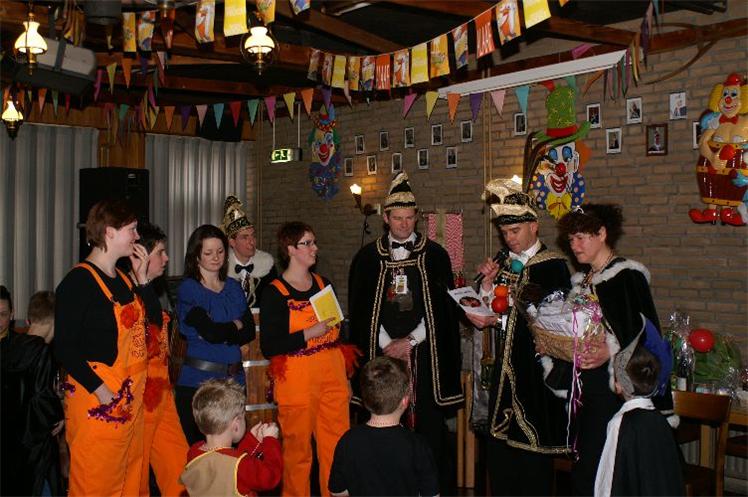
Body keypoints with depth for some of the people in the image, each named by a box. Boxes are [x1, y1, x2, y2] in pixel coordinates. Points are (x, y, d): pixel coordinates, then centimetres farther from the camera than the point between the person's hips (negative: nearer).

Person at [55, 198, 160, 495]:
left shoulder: (123, 278, 13)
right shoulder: (78, 281, -11)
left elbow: (154, 318, 13)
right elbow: (64, 347, -15)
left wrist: (141, 277, 5)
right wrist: (100, 390, -21)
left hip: (132, 398, 8)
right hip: (98, 399, -8)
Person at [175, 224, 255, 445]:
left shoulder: (233, 287, 13)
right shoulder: (188, 289, -4)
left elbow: (250, 332, 3)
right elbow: (210, 331, -16)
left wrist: (221, 333, -12)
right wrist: (236, 324, 1)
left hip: (234, 378, 5)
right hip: (198, 381, -5)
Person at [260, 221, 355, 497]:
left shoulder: (323, 283, 12)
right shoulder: (275, 293, -6)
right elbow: (268, 347, -11)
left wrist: (345, 376, 19)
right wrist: (309, 334, -19)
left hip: (332, 377, 5)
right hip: (298, 379, -5)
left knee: (337, 447, 5)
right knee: (298, 449, 2)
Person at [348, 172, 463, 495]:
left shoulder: (435, 255, 5)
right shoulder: (367, 257, 7)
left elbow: (443, 306, 1)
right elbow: (361, 309, 5)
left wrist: (410, 341, -6)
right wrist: (387, 345, -5)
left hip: (425, 353, 0)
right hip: (382, 354, 1)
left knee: (429, 426, -1)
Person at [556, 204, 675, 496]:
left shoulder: (628, 276, -8)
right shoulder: (581, 280, 16)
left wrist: (610, 352, -25)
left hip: (616, 387, -7)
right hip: (586, 387, 7)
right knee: (583, 472, 8)